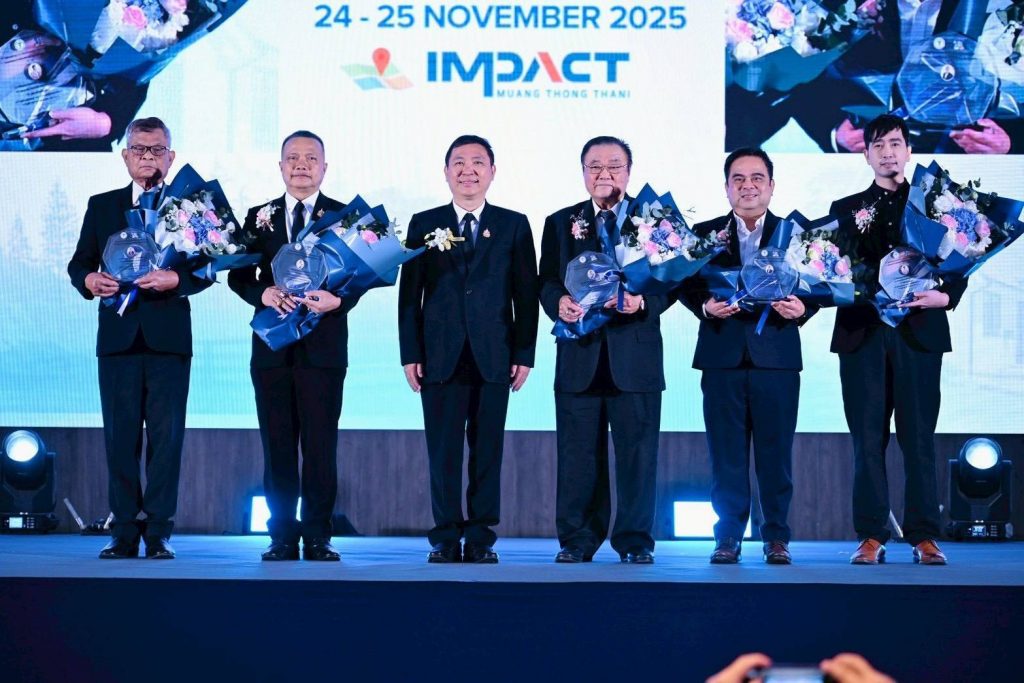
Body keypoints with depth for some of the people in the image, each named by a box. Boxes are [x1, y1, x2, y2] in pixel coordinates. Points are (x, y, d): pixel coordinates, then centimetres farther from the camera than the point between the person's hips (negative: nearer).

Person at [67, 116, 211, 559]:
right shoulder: (101, 207, 14)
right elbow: (79, 262, 12)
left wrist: (176, 279, -18)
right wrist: (88, 281, -10)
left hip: (169, 336, -2)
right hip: (118, 335, 2)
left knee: (166, 435, -3)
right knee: (120, 435, 1)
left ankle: (159, 533, 1)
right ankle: (124, 533, 5)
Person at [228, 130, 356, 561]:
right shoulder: (258, 217, 12)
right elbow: (238, 275, 8)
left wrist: (338, 300, -19)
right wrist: (262, 293, -12)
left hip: (323, 345, -2)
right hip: (273, 345, 2)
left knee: (321, 445, -2)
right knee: (278, 445, 4)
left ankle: (318, 537, 3)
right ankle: (283, 537, 9)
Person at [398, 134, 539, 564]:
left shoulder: (514, 225, 9)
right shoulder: (424, 224, 9)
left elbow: (526, 294, 6)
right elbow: (409, 293, 7)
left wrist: (524, 354, -1)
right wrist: (410, 354, -1)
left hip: (493, 358, 0)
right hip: (440, 358, 0)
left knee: (487, 450, 2)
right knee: (443, 451, 0)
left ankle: (481, 538, 7)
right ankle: (446, 539, 6)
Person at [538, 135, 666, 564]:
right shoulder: (560, 223, 13)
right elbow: (546, 281, 7)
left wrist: (644, 301, -19)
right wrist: (559, 302, -16)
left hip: (635, 356, -1)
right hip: (579, 355, 1)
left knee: (637, 452, 0)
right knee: (578, 453, 3)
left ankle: (635, 541, 8)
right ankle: (577, 540, 10)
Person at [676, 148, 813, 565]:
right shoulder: (704, 233, 10)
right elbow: (686, 286, 5)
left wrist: (801, 308, -16)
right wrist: (705, 306, -15)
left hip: (777, 356, 0)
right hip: (723, 357, 0)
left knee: (776, 452, 2)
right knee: (726, 454, 2)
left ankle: (777, 538, 9)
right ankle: (728, 538, 8)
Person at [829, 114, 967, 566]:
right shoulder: (846, 209, 15)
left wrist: (943, 296, -12)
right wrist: (865, 294, -12)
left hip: (919, 332, -1)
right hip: (863, 333, 1)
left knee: (919, 437, -2)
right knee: (868, 438, 0)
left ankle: (924, 536, 1)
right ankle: (871, 536, 2)